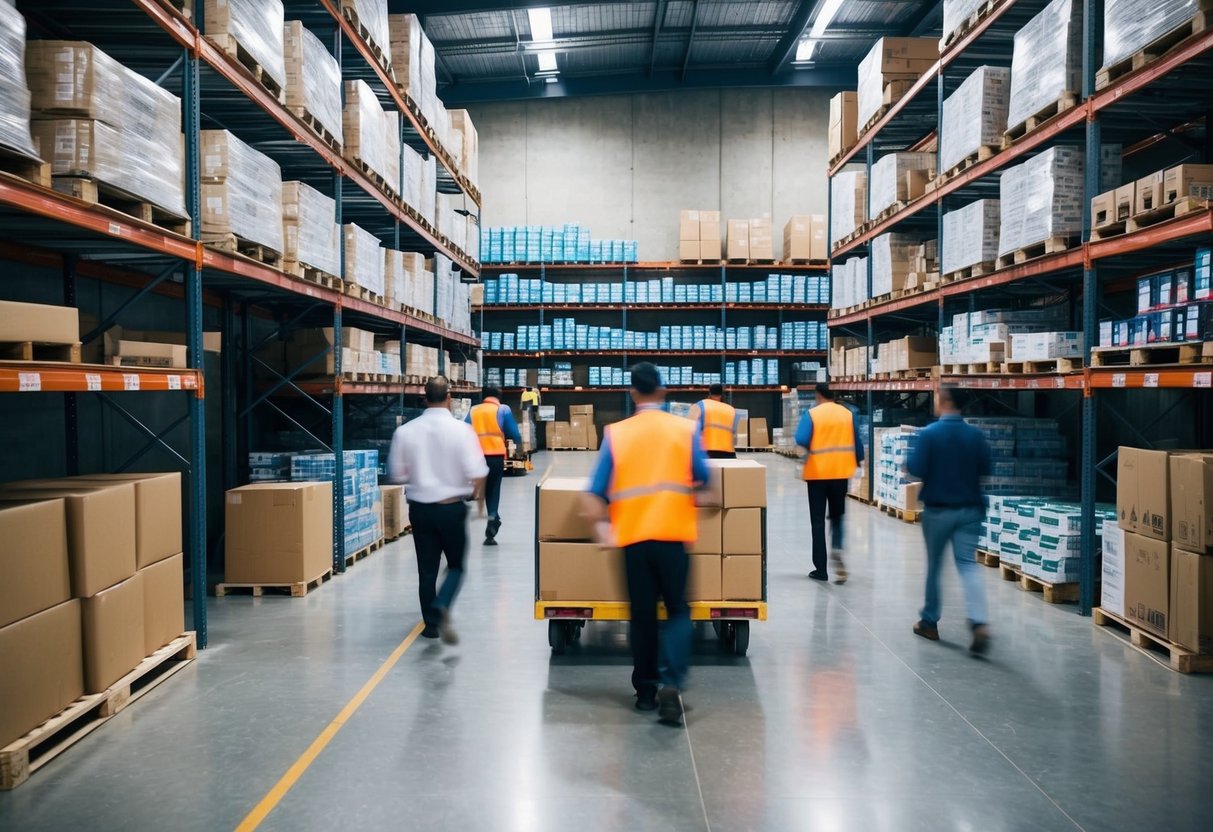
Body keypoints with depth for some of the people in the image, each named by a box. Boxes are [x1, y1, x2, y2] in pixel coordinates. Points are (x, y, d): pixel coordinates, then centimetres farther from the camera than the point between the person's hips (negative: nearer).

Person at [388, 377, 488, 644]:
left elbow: (397, 474, 2)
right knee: (456, 565, 12)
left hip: (420, 508, 2)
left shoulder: (405, 431, -6)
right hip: (452, 508, -2)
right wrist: (476, 493, 7)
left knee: (427, 568, 14)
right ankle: (441, 607, -12)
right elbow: (477, 474, -15)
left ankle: (431, 623, 22)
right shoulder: (461, 430, -13)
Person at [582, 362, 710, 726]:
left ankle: (645, 690, 21)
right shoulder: (685, 429, 1)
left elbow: (596, 492, -2)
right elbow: (703, 479, 5)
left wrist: (602, 526, 7)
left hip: (632, 535, 1)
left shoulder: (616, 433, 2)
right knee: (677, 610, 10)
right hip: (672, 533, -1)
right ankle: (671, 682, -11)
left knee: (642, 614, 13)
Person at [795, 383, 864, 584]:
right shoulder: (848, 414, 3)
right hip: (841, 472, 2)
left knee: (818, 520, 6)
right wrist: (858, 461, 25)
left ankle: (821, 569, 8)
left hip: (817, 473, -2)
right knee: (837, 517, 17)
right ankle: (837, 550, -11)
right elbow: (857, 442, 7)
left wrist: (811, 448, 4)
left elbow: (801, 440, -18)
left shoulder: (812, 414, -6)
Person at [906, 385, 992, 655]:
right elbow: (985, 469, 2)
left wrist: (908, 462, 6)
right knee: (968, 563, 0)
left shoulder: (928, 433, -12)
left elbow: (916, 469, -15)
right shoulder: (975, 435, -2)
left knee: (934, 565, 12)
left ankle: (929, 622, 24)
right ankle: (979, 623, -18)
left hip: (938, 509, -2)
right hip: (969, 509, 2)